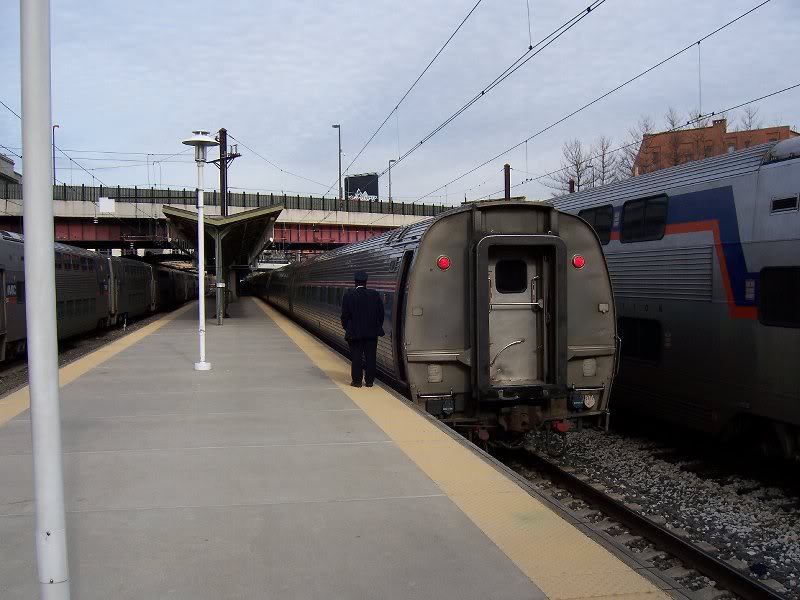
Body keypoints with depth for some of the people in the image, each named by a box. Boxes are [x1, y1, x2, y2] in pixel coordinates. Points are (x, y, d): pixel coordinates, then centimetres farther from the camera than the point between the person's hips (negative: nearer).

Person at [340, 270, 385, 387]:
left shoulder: (348, 296, -8)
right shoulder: (375, 295, -2)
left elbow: (345, 315, -4)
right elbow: (381, 313, 3)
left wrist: (346, 328, 9)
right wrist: (378, 328, 14)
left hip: (355, 333, -2)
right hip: (372, 332, 2)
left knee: (356, 357, 5)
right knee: (370, 357, 8)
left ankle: (357, 381, 9)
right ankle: (369, 381, 13)